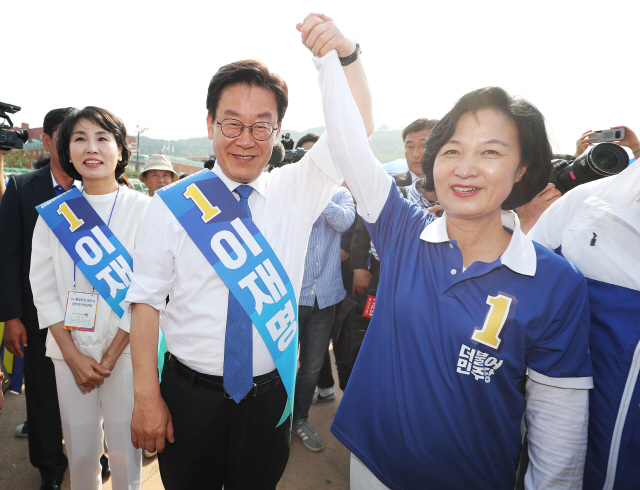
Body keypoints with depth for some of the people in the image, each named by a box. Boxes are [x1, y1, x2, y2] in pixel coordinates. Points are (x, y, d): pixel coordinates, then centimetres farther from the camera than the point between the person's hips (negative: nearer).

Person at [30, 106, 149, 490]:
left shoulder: (143, 209, -4)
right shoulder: (54, 213, 4)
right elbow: (44, 289, 4)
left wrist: (110, 356, -8)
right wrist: (73, 355, -4)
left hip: (126, 349, -2)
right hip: (70, 350, 2)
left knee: (125, 452, 5)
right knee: (80, 452, 12)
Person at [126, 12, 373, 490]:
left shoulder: (296, 193, -3)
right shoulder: (173, 203, -8)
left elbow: (356, 128, -12)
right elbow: (146, 300, -7)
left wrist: (345, 52, -27)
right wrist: (147, 396, -10)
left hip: (270, 397, 2)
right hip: (189, 395, -1)